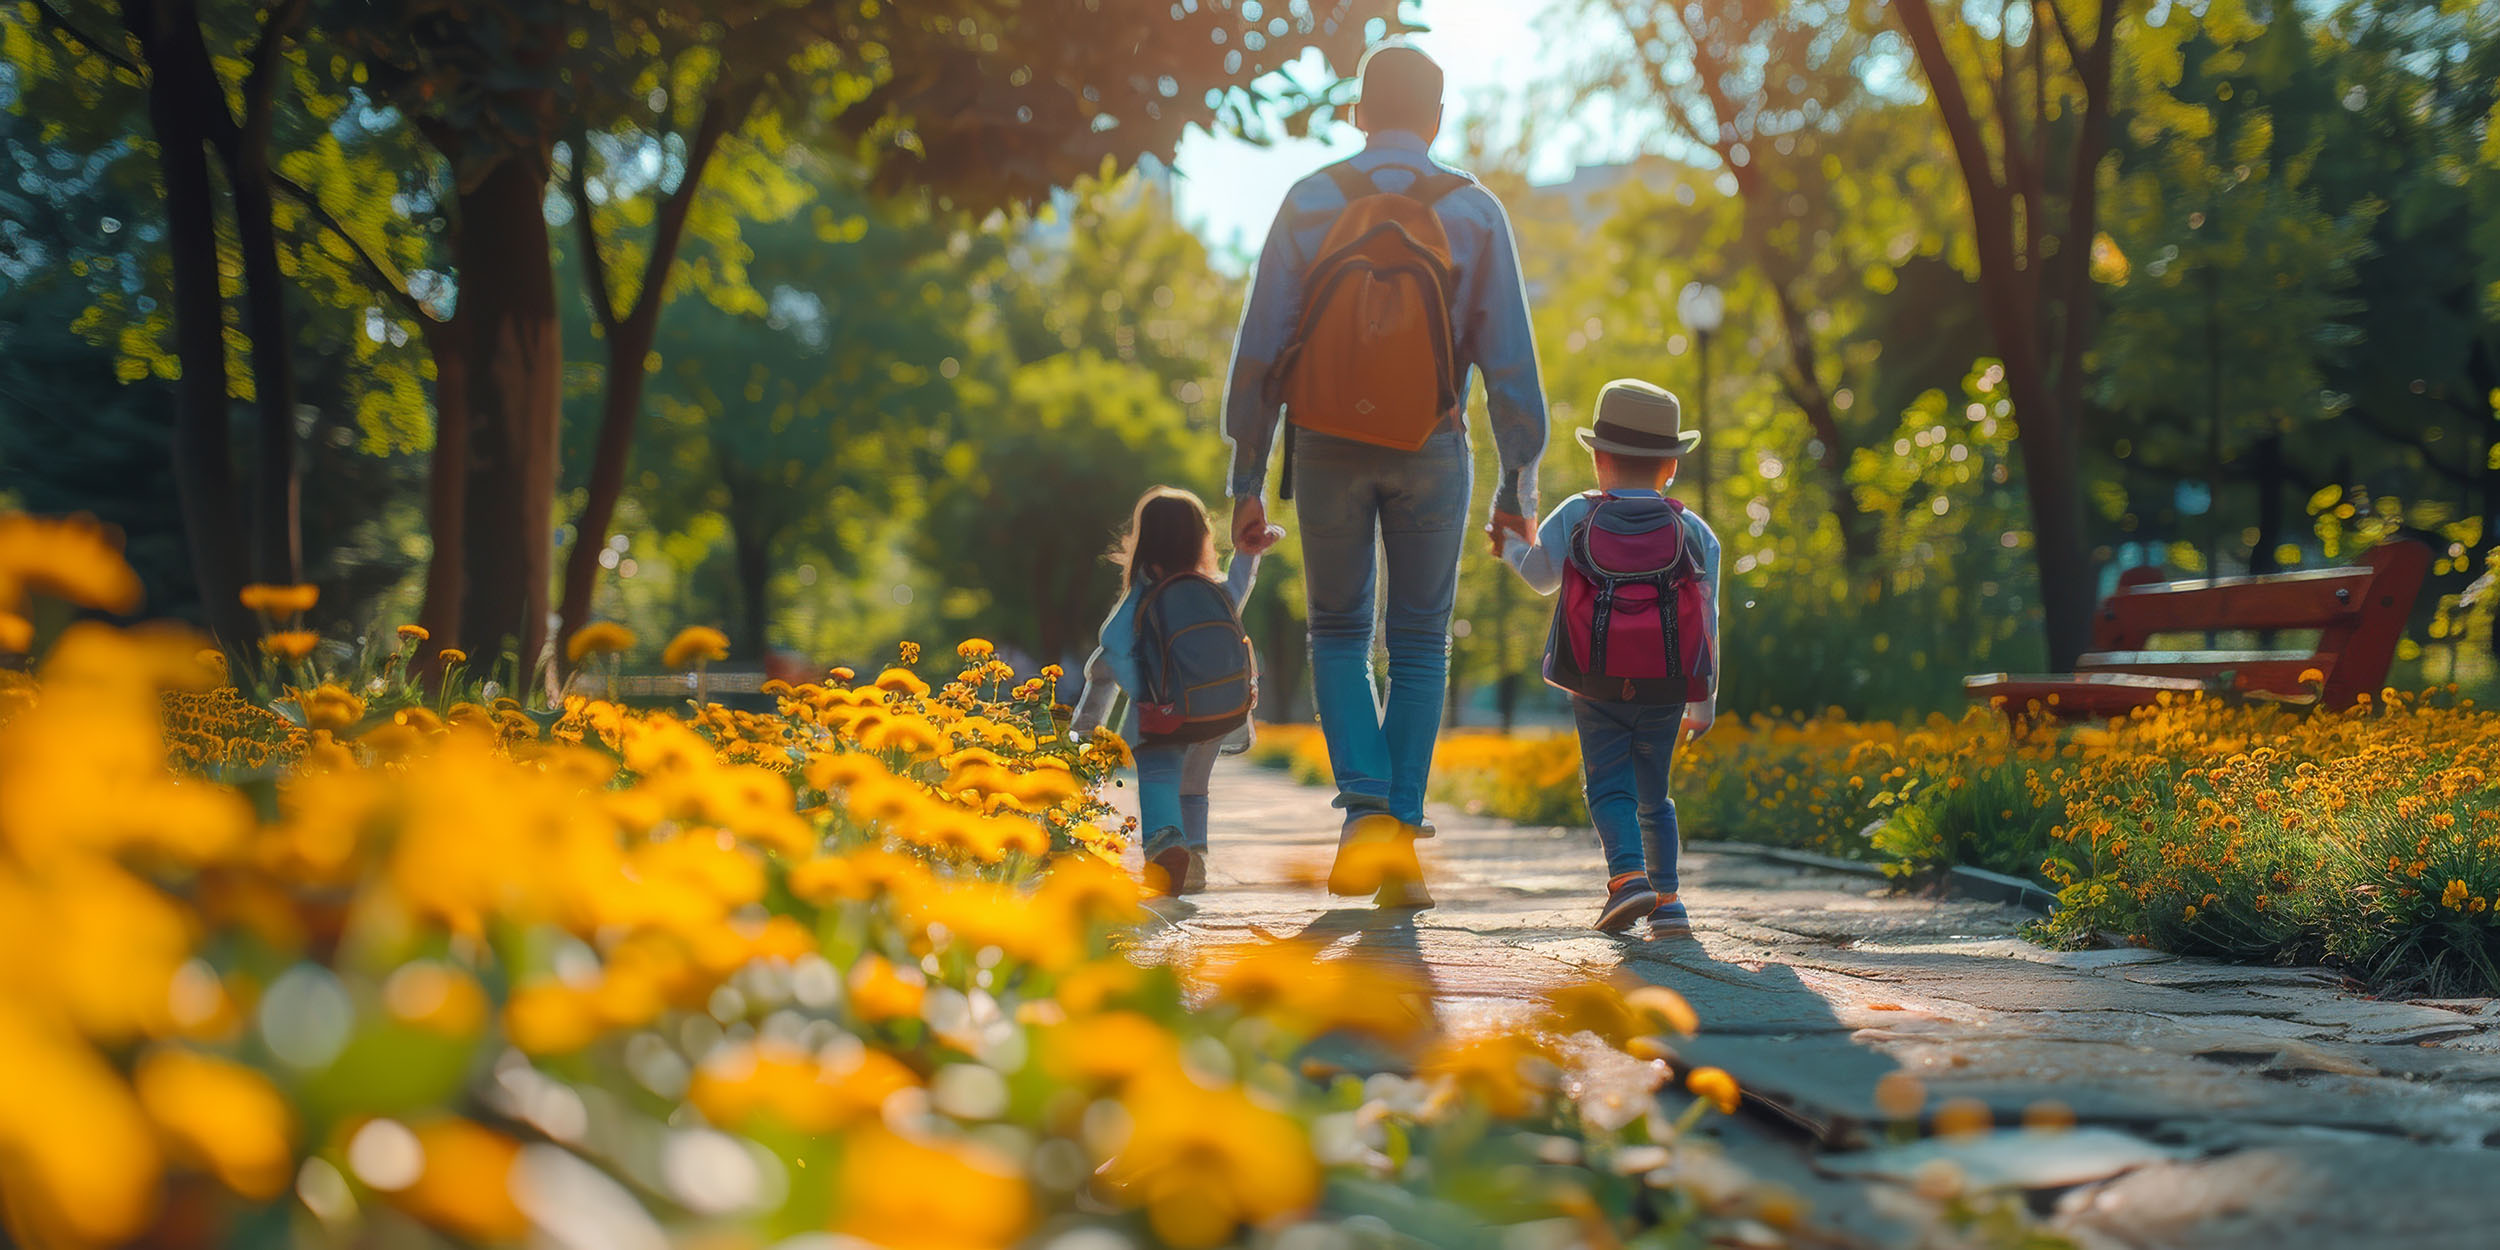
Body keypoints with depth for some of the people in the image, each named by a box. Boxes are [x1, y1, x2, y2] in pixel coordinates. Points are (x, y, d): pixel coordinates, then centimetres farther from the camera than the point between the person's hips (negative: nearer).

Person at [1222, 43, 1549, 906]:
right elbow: (1510, 360, -3)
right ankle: (1403, 839, 5)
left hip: (1327, 447, 0)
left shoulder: (1308, 204, -3)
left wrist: (1247, 479, 2)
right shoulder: (1475, 214, -3)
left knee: (1339, 635, 14)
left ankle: (1365, 808, -6)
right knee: (1420, 645, 11)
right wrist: (1519, 484, 6)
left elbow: (1259, 349, -4)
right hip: (1430, 450, 0)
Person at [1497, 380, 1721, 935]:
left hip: (1595, 689, -2)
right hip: (1666, 694, 2)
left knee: (1609, 786, 0)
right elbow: (1706, 622, 5)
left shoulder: (1574, 517, 1)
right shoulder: (1695, 533, 4)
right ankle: (1667, 898, 11)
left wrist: (1510, 543, 35)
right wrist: (1704, 703, 13)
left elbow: (1541, 575, 12)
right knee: (1654, 795, 15)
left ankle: (1628, 874, -24)